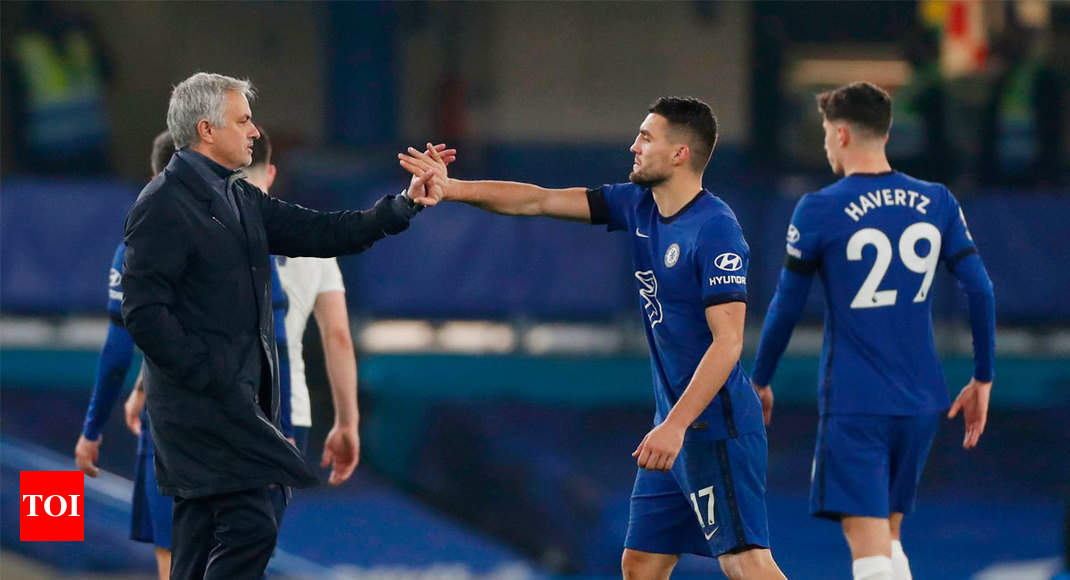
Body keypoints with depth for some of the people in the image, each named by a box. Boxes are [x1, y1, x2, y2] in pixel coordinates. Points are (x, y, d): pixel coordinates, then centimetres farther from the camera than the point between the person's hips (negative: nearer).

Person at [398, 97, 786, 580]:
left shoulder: (715, 230, -17)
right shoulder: (639, 205, 9)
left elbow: (727, 342, -22)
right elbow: (540, 201, 13)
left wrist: (675, 425, -26)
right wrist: (451, 189, 4)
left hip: (715, 427, -9)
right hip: (676, 425, 9)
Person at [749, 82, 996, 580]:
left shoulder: (819, 211, -7)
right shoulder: (937, 203, 5)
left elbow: (786, 308, -1)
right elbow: (980, 291, 3)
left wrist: (760, 381, 13)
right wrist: (982, 379, 13)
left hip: (853, 403, -5)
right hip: (921, 402, 5)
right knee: (889, 537, 19)